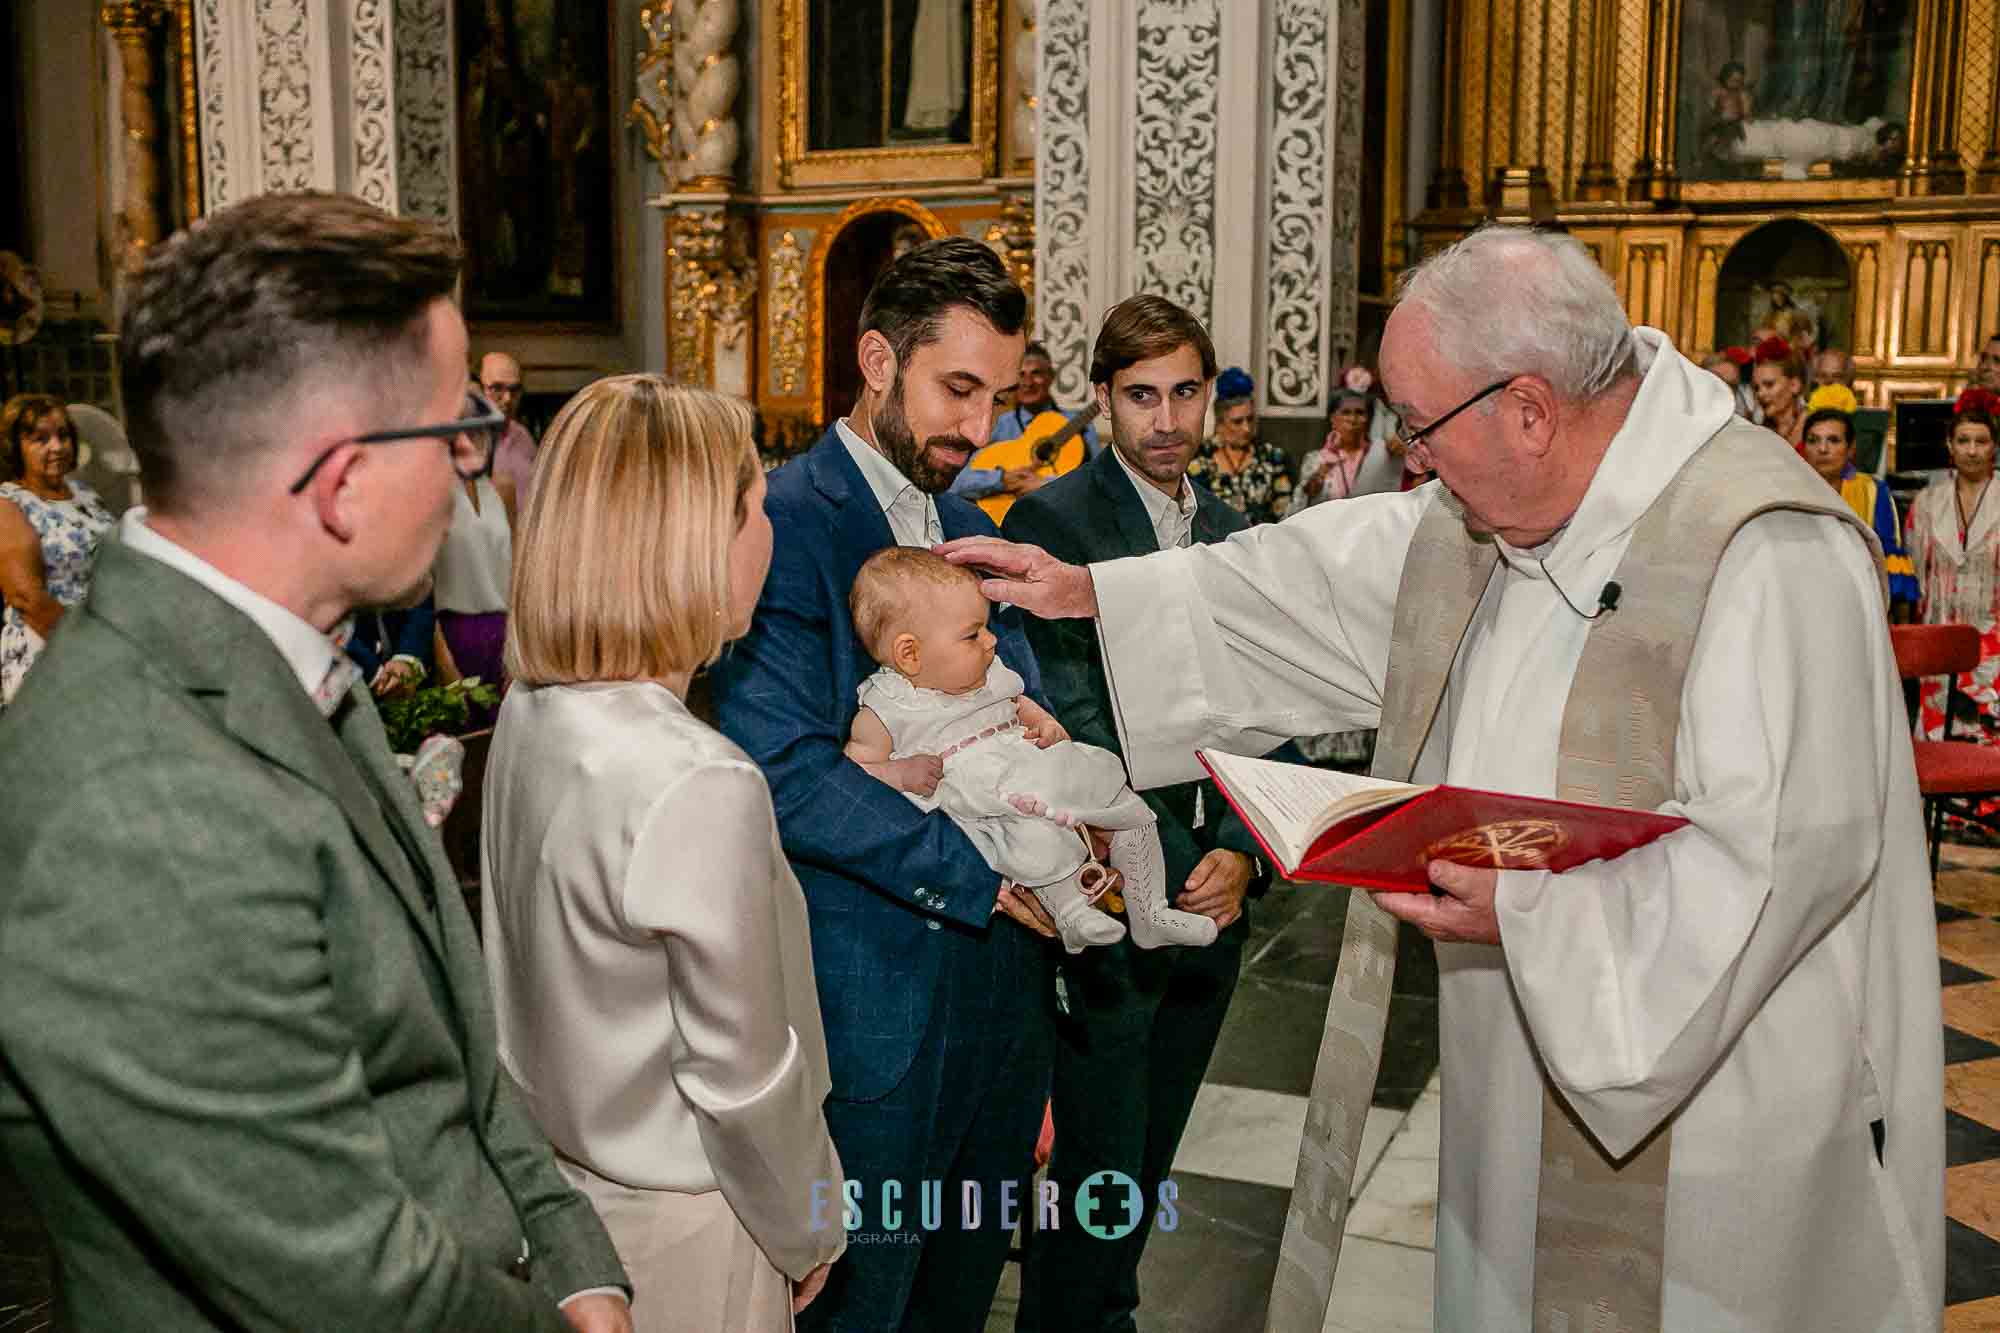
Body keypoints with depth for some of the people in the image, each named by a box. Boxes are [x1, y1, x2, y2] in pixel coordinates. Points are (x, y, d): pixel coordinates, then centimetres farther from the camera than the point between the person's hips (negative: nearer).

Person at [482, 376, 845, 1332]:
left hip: (556, 1174, 7)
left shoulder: (530, 714, -6)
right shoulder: (700, 784, -31)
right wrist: (809, 1234, -6)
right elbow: (745, 1078, -22)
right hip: (677, 1226, -7)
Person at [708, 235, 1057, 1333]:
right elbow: (785, 768, -21)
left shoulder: (971, 526, 13)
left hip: (999, 982, 7)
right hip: (871, 994, -7)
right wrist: (982, 872, -19)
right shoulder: (781, 522, -13)